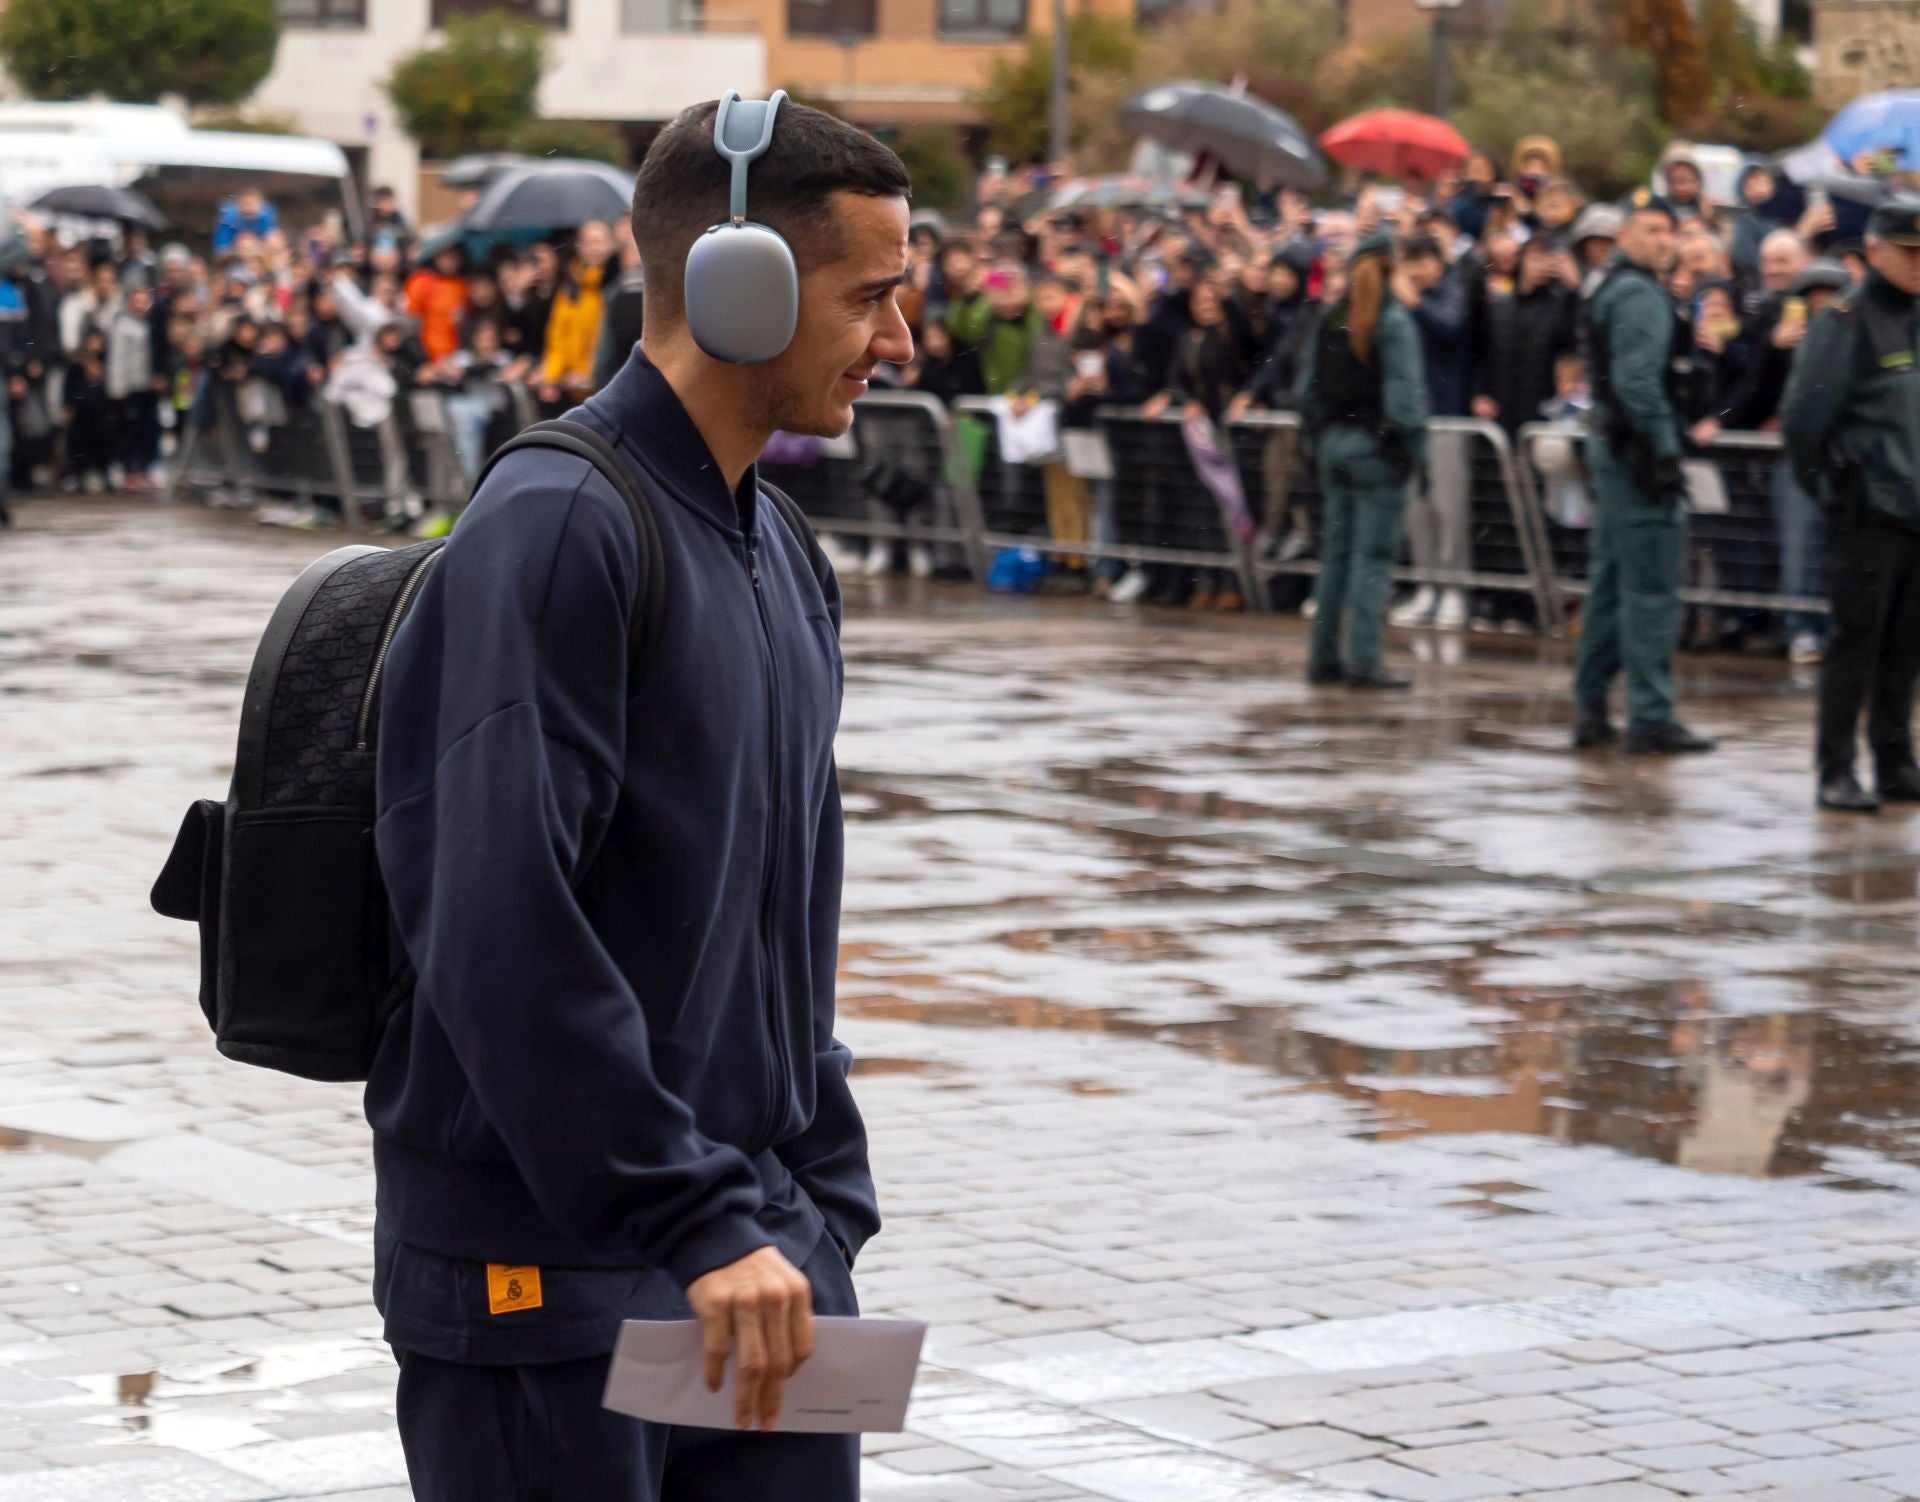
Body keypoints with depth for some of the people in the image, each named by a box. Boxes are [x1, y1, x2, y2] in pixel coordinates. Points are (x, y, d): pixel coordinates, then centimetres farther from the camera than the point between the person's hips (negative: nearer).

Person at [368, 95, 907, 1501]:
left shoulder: (784, 555, 15)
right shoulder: (555, 527, -15)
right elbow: (504, 936, -23)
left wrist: (823, 1214, 13)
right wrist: (703, 1222, -24)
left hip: (757, 1264, 8)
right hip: (548, 1285, -8)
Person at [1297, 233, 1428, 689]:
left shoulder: (1330, 320, 8)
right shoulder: (1393, 320, -10)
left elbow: (1309, 388, 10)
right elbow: (1404, 389, -14)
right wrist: (1415, 447, -8)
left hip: (1336, 442, 6)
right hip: (1378, 446, -6)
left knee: (1336, 550, 12)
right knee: (1374, 555, -5)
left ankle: (1324, 656, 13)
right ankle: (1363, 660, -8)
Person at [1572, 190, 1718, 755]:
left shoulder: (1611, 290, 18)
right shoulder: (1641, 296, -14)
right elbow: (1638, 382, -22)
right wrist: (1665, 453, -20)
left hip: (1612, 448, 11)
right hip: (1639, 452, -11)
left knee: (1610, 582, 14)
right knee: (1652, 591, -8)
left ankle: (1590, 708, 19)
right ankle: (1651, 719, -7)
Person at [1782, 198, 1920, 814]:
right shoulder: (1848, 322, -9)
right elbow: (1803, 420, -10)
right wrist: (1828, 487, -3)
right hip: (1870, 513, -6)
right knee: (1857, 641, -3)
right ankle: (1836, 771, 3)